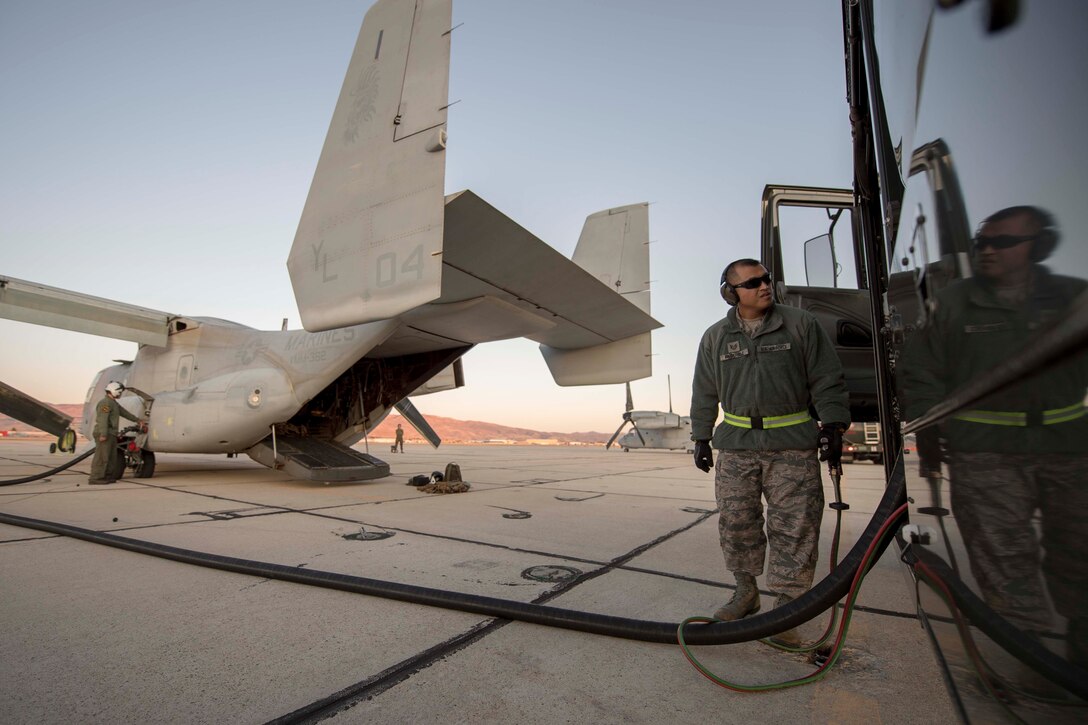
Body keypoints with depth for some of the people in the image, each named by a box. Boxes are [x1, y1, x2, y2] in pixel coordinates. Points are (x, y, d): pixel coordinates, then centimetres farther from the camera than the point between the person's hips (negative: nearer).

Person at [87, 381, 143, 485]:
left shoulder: (113, 403, 20)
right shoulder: (105, 402, -13)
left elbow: (124, 412, 32)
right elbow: (102, 419, -21)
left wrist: (137, 420, 41)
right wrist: (103, 434, -28)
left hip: (111, 434, 10)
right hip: (104, 435, -10)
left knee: (112, 457, 11)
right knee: (102, 457, -10)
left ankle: (107, 476, 17)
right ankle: (95, 478, -7)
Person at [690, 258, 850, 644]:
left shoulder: (801, 325, 3)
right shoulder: (715, 337, 8)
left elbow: (827, 380, 5)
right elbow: (704, 394, 13)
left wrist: (834, 426, -2)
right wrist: (701, 439, 11)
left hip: (793, 446, -2)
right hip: (735, 446, 2)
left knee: (794, 527, 0)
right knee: (735, 522, 6)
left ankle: (786, 604, 13)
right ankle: (746, 591, 23)